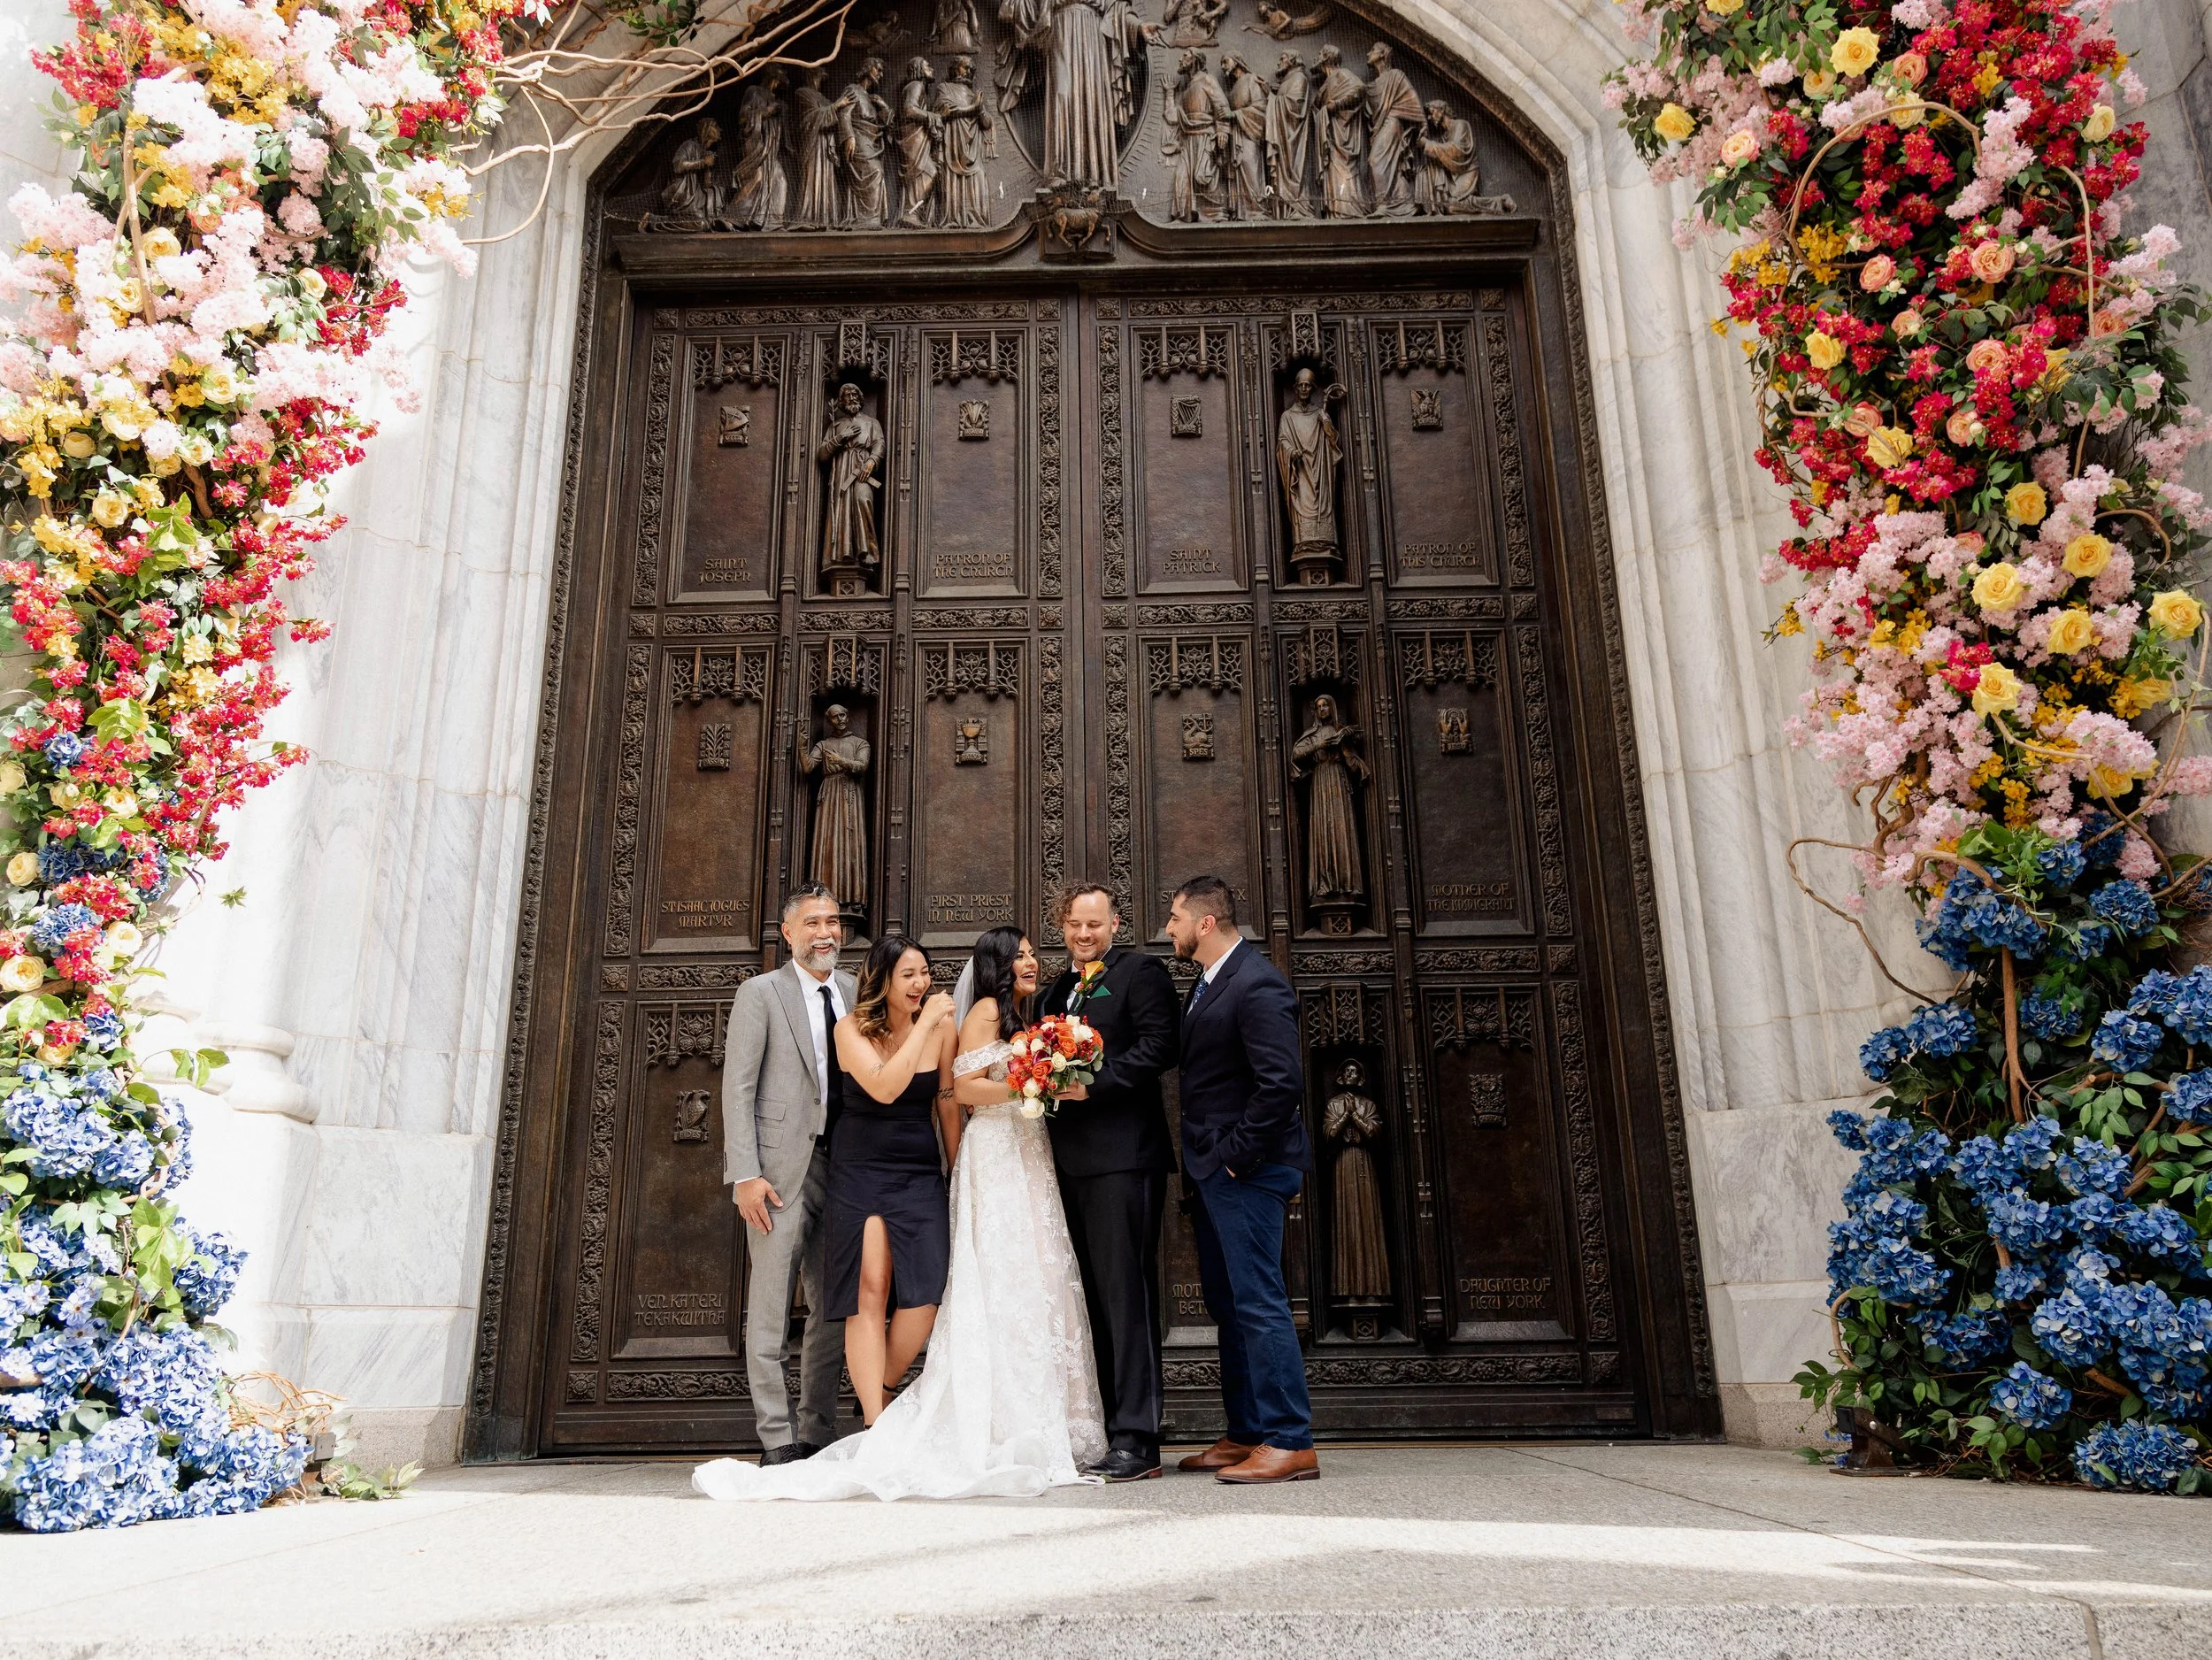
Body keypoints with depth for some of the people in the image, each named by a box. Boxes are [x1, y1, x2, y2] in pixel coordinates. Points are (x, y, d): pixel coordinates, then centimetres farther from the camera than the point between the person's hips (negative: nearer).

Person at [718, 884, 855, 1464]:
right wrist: (745, 1175, -14)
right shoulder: (761, 992, 0)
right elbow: (737, 1089, -5)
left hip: (842, 1168, 5)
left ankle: (819, 1434, 20)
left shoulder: (856, 993, 12)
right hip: (781, 1170, -4)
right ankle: (777, 1440, 6)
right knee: (769, 1308, -1)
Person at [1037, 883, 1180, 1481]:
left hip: (1122, 1156, -8)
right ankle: (1103, 1428, 19)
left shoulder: (1141, 971, -1)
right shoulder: (1057, 990, 23)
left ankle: (1136, 1440, -6)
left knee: (1126, 1293, -8)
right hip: (1071, 1161, 8)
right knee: (1094, 1297, 11)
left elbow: (1159, 1045, -13)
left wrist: (1092, 1082, -19)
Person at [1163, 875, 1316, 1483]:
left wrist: (1236, 1154, -18)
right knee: (1227, 1304, 14)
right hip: (1214, 1171, 10)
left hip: (1244, 1171, -10)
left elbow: (1282, 1083, -24)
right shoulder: (1208, 982, 14)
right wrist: (1203, 1161, 12)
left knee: (1258, 1302, -6)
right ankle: (1247, 1433, 24)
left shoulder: (1257, 985, -17)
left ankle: (1289, 1443, 2)